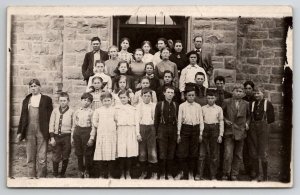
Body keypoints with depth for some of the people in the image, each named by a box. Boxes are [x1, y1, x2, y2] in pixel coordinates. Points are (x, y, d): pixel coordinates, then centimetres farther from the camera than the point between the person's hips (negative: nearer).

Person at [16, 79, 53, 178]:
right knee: (30, 157, 8)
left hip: (42, 132, -3)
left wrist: (51, 132, -6)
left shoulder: (46, 99, 4)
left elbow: (50, 116, 0)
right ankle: (31, 176, 17)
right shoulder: (26, 100, 15)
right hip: (29, 132, 4)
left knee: (42, 158, -1)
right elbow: (22, 117, 15)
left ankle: (41, 176, 8)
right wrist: (19, 132, 9)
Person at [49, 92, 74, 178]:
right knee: (55, 157, 3)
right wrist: (52, 137, -3)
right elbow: (51, 124, 3)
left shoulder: (71, 112, -3)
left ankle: (62, 174, 23)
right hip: (56, 136, 1)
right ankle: (55, 174, 18)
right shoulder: (55, 111, 3)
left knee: (65, 157, 8)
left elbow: (73, 126, 0)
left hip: (66, 136, -1)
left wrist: (72, 138, -4)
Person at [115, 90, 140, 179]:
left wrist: (138, 133, 5)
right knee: (121, 153, -5)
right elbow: (115, 120, 4)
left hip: (131, 131, 1)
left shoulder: (133, 109, 14)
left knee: (130, 152, -1)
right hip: (121, 131, -1)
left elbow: (136, 121, 12)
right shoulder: (117, 108, 9)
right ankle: (122, 173, 8)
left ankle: (128, 173, 12)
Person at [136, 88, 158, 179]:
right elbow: (137, 120, 2)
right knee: (142, 151, 4)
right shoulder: (138, 106, 6)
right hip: (142, 128, 0)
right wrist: (137, 133, -6)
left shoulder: (154, 106, 6)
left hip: (152, 128, 0)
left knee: (152, 151, -3)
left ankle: (150, 172, 8)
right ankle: (142, 171, 15)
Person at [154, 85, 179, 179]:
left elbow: (178, 119, 8)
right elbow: (156, 119, 3)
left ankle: (168, 173, 16)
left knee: (171, 155, 6)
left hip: (173, 132, 2)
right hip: (162, 131, -2)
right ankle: (162, 174, 6)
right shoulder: (159, 104, 2)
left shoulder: (176, 105, 8)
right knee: (162, 154, -3)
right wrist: (156, 132, -1)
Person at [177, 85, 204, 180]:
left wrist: (201, 133, 4)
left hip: (195, 129, 2)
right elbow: (179, 120, 1)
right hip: (185, 128, -2)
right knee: (182, 153, -3)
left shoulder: (198, 106, 5)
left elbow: (201, 120, 8)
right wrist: (178, 134, 1)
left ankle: (192, 173, 18)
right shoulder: (182, 106, -1)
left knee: (194, 153, 7)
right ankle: (185, 174, 7)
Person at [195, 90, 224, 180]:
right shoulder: (203, 108, 8)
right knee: (202, 153, -2)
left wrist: (220, 135, -1)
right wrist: (200, 134, -1)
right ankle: (199, 174, 2)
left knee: (214, 154, 3)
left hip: (215, 130, 0)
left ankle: (213, 175, 11)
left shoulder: (219, 109, 7)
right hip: (205, 130, 0)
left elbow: (221, 122, 6)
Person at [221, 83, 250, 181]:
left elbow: (248, 116, 21)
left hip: (240, 132, 3)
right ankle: (225, 175, 7)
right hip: (229, 132, -3)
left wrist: (247, 123, 4)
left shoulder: (246, 104, 6)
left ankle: (234, 175, 20)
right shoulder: (226, 102, -1)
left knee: (238, 156, 8)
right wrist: (225, 120, -5)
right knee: (228, 155, -9)